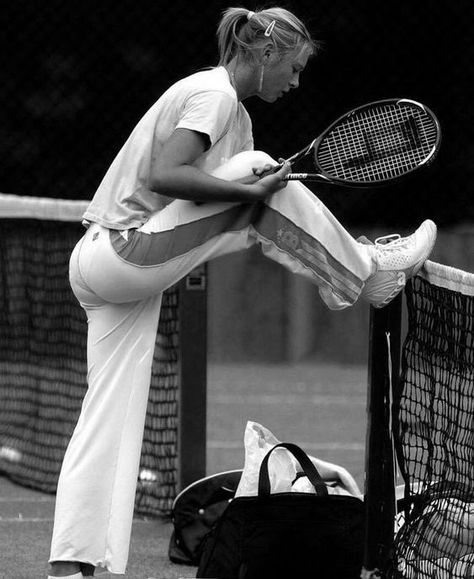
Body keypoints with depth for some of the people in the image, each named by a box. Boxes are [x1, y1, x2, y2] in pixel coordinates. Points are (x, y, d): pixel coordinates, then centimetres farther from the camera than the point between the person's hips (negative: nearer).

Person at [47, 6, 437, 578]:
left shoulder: (227, 104, 20)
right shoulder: (215, 95, -12)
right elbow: (162, 175, -26)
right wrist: (251, 189, -23)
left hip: (111, 263, 10)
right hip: (127, 256, -10)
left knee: (110, 420, 4)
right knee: (258, 169, -9)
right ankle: (363, 270, 3)